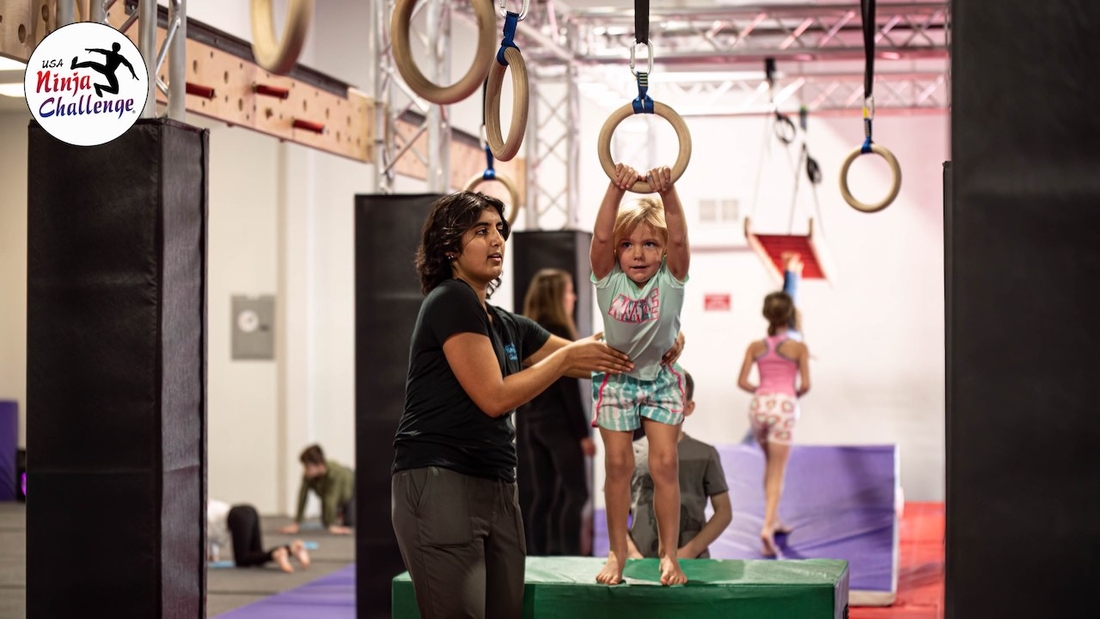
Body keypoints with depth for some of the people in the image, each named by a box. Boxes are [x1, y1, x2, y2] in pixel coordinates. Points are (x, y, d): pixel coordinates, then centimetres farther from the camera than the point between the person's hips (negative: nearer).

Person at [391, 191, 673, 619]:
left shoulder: (509, 327, 19)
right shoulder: (450, 301, -6)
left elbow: (592, 359, 21)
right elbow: (494, 397, -11)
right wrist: (569, 356, -4)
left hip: (498, 489, 8)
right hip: (440, 483, -8)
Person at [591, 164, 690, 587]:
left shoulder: (671, 280, -11)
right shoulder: (608, 280, -10)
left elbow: (679, 240, -27)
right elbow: (600, 237, -26)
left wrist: (668, 193, -41)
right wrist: (616, 190, -38)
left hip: (660, 378, 0)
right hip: (615, 378, 0)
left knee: (664, 465, -4)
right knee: (618, 465, 1)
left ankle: (668, 554, 3)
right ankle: (617, 554, 10)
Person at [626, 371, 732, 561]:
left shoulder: (704, 454, 7)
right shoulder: (632, 454, 8)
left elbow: (724, 512, 8)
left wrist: (691, 551, -3)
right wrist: (633, 555, -4)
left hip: (693, 561, 0)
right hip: (641, 563, 0)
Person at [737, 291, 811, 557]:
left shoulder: (755, 347, 5)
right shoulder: (798, 348, -1)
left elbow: (742, 382, -1)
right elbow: (805, 385, -7)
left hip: (760, 405, 3)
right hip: (784, 406, -3)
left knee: (770, 463, 25)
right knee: (777, 473, -3)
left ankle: (774, 519, 33)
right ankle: (768, 526, -20)